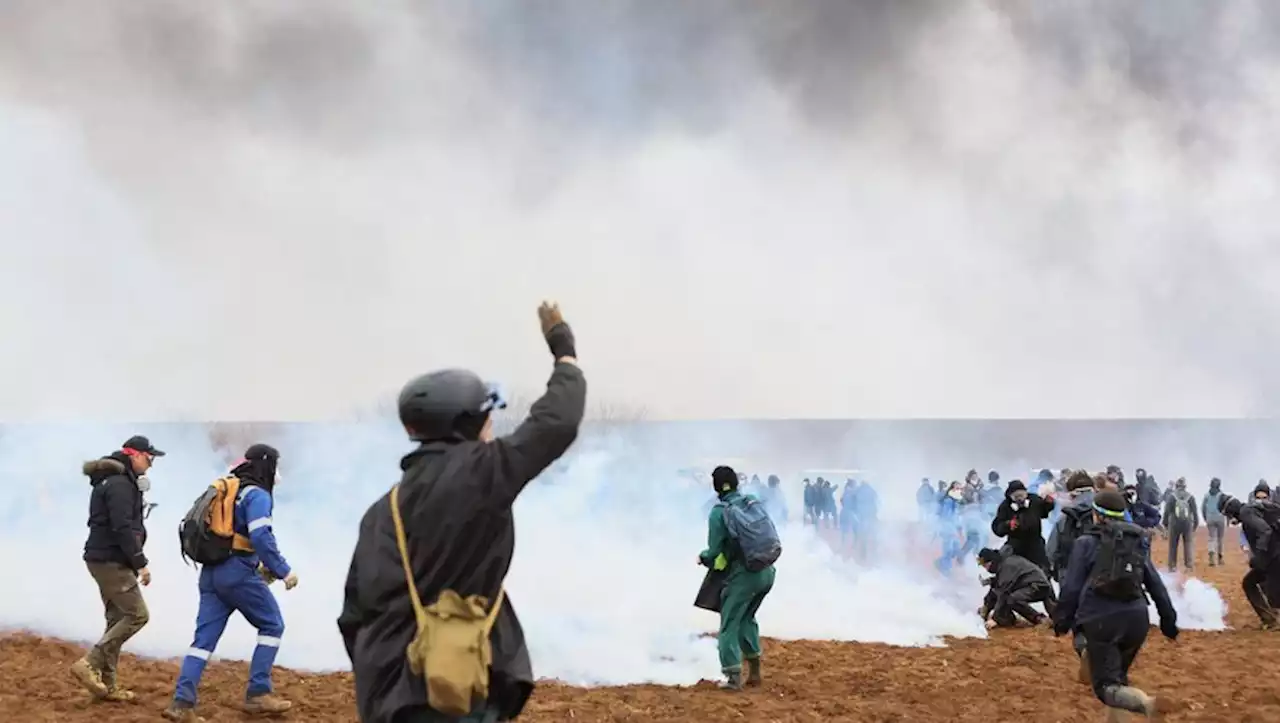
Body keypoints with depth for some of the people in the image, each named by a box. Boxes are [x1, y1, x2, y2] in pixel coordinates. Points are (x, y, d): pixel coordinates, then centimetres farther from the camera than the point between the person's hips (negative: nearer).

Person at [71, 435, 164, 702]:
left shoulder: (113, 481, 18)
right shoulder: (120, 484, -16)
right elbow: (123, 529, -22)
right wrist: (141, 563, -19)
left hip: (104, 559, 11)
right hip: (112, 561, -11)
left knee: (117, 619, 11)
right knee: (137, 614, -9)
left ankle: (108, 685, 13)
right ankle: (89, 664, -11)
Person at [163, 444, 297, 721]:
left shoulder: (227, 492, 20)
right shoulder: (257, 495, -8)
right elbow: (261, 537, -22)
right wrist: (283, 570, -18)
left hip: (211, 572, 8)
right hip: (238, 573, -8)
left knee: (204, 638, 4)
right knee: (272, 625, 8)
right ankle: (258, 694, 5)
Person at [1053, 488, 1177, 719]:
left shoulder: (1086, 543, 1)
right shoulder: (1136, 542, 16)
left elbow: (1072, 587, -2)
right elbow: (1156, 584, 15)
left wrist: (1062, 620, 8)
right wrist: (1168, 619, 19)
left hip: (1102, 620, -5)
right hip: (1136, 617, 5)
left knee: (1107, 686, -7)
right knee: (1118, 676, 26)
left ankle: (1143, 702, -36)